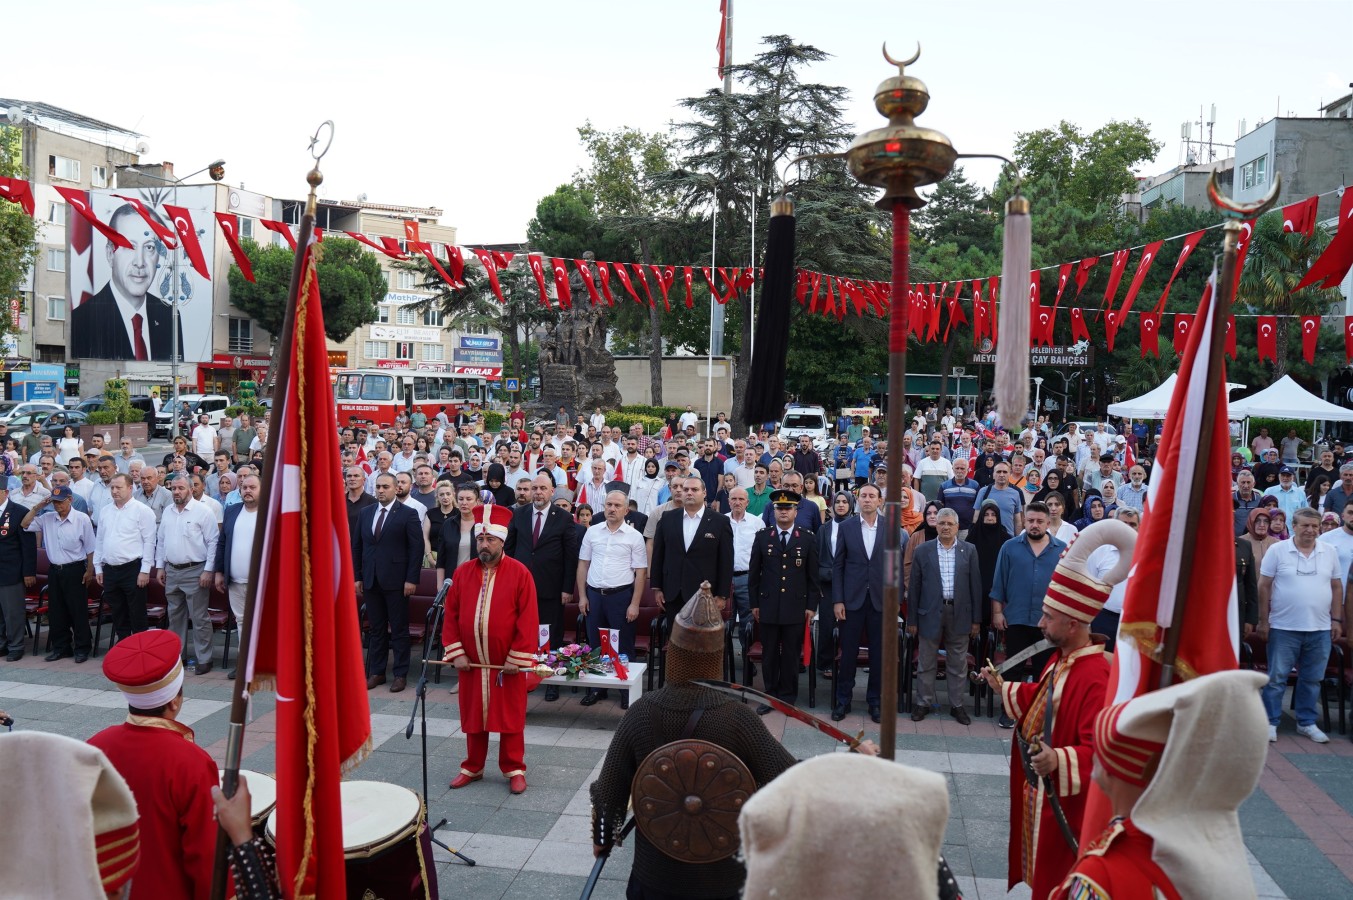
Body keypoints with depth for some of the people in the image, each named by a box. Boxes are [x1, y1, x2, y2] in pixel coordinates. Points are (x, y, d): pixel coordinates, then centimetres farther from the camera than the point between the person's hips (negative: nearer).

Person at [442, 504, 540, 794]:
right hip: (470, 662, 3)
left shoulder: (519, 573, -9)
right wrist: (456, 653, -4)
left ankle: (514, 770, 21)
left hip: (507, 663, -3)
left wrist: (517, 658, -13)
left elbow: (528, 620, -10)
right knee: (473, 717, 14)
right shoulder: (462, 572, 1)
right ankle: (472, 767, 29)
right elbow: (451, 615, 4)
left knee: (510, 718, 8)